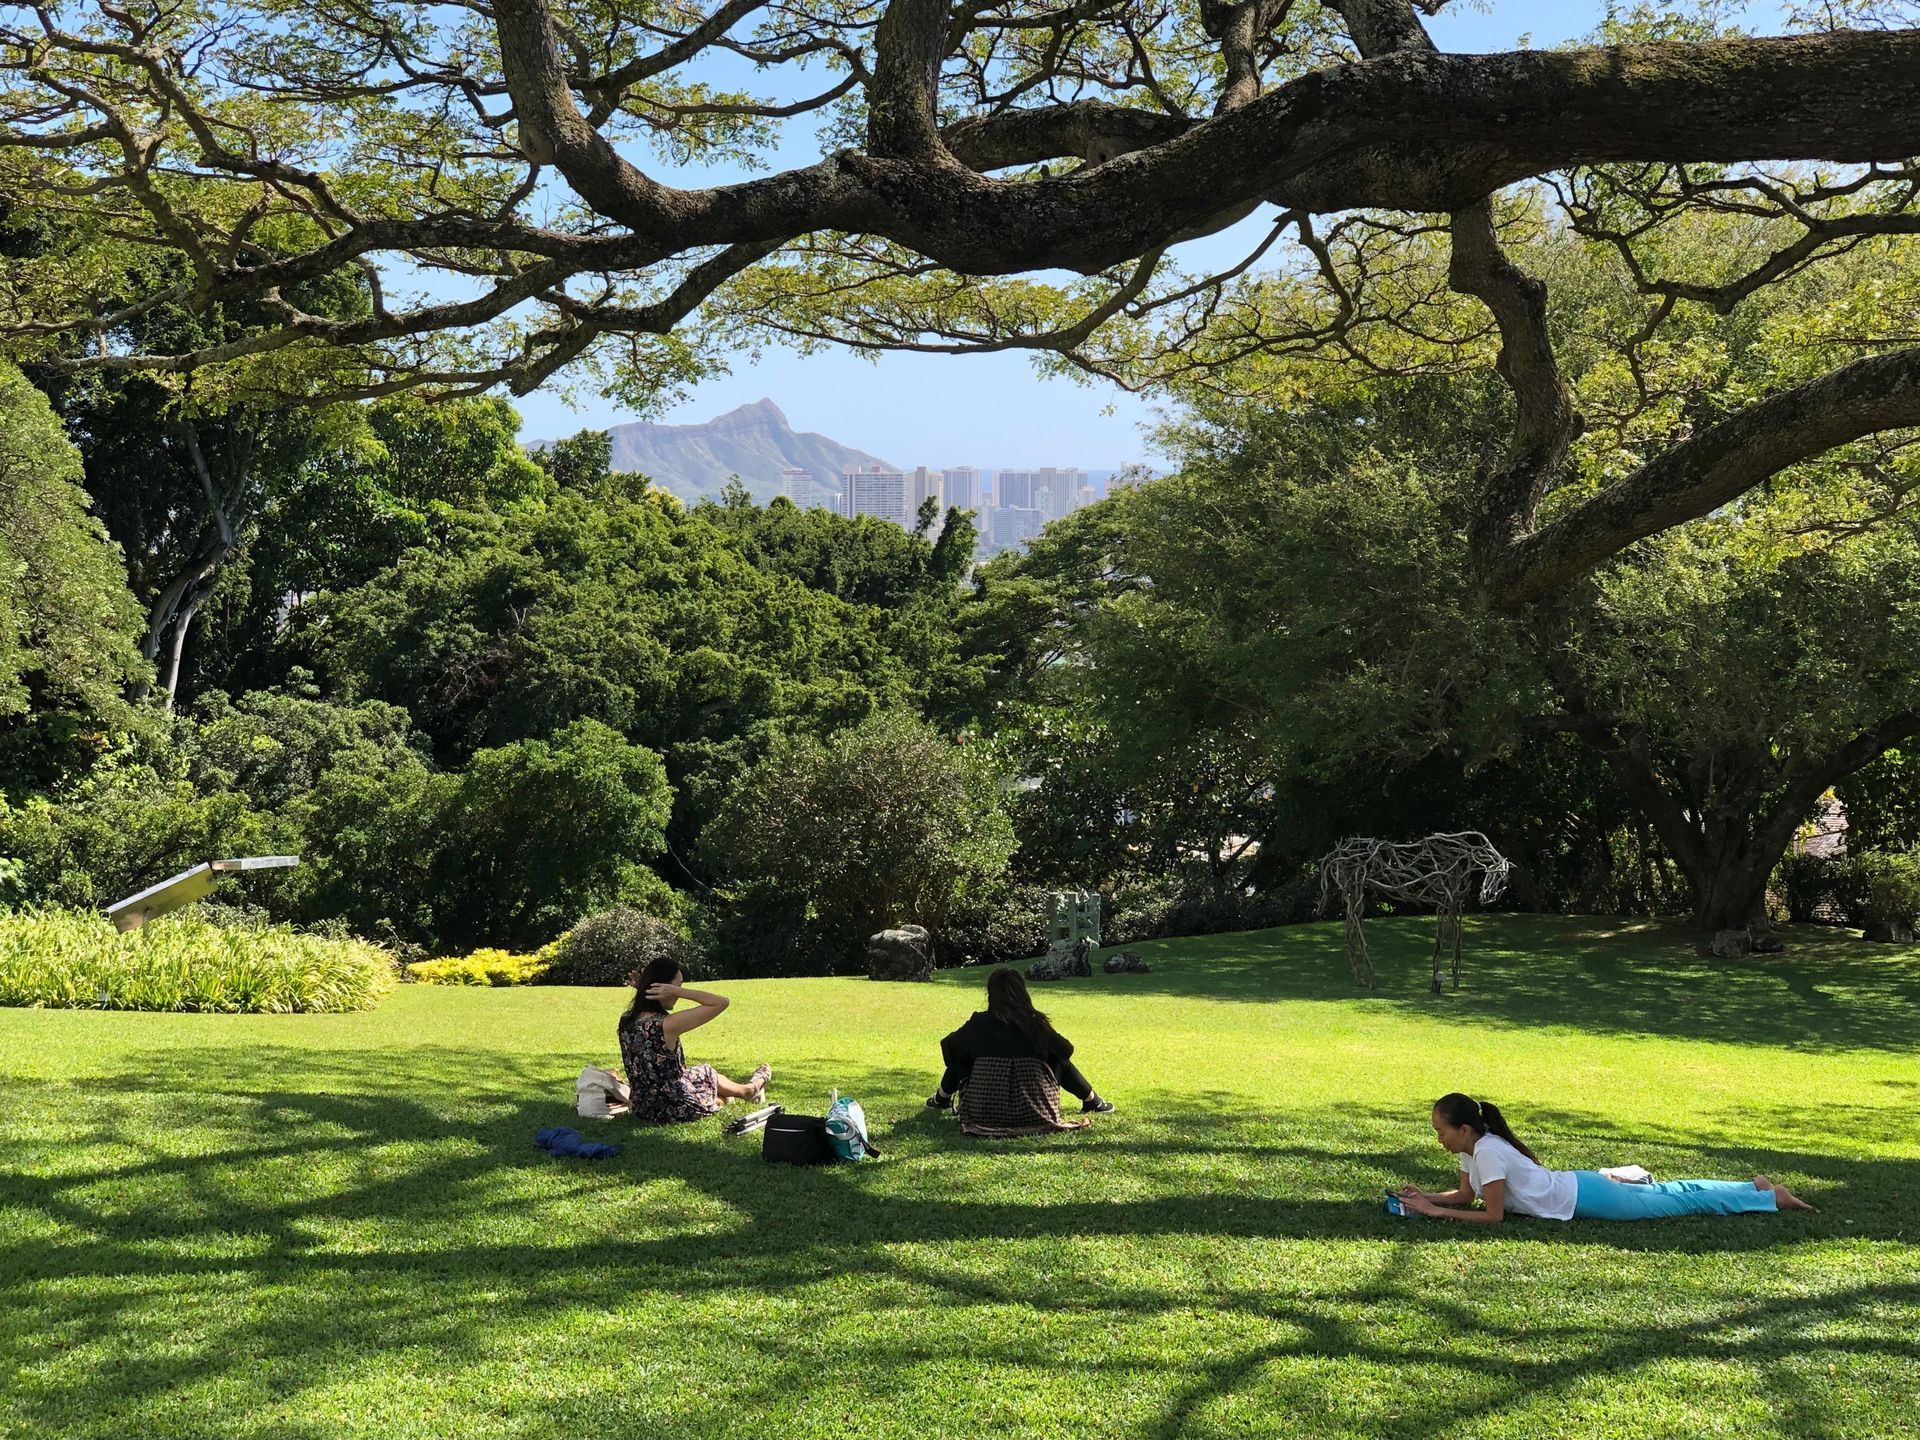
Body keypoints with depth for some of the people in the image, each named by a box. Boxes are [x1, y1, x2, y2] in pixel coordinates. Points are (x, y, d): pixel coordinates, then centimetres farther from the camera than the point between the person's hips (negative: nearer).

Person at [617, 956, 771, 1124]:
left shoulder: (626, 1021, -6)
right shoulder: (668, 1025, -27)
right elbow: (721, 1002, -21)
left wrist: (642, 989, 4)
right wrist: (677, 991, -22)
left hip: (641, 1110, 6)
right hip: (678, 1109, -6)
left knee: (695, 1074, 35)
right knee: (707, 1075, 28)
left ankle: (720, 1098, 65)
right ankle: (750, 1090, 59)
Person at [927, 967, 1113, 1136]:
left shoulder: (980, 1023, -5)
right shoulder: (1036, 1023, -4)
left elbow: (948, 1046, 9)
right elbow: (1066, 1049, 7)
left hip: (984, 1114, 0)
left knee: (959, 1057, 23)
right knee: (1060, 1061, 24)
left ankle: (941, 1100, 42)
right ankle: (1092, 1102, 35)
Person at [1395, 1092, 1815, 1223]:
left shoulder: (1488, 1153, -27)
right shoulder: (1472, 1148, -1)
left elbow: (1492, 1216, -26)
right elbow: (1464, 1195, 11)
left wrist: (1435, 1212, -25)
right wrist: (1425, 1197, -3)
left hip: (1581, 1198, -7)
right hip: (1573, 1187, 7)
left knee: (1674, 1202, 4)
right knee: (1663, 1195, 19)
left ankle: (1769, 1196, 14)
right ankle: (1756, 1188, 30)